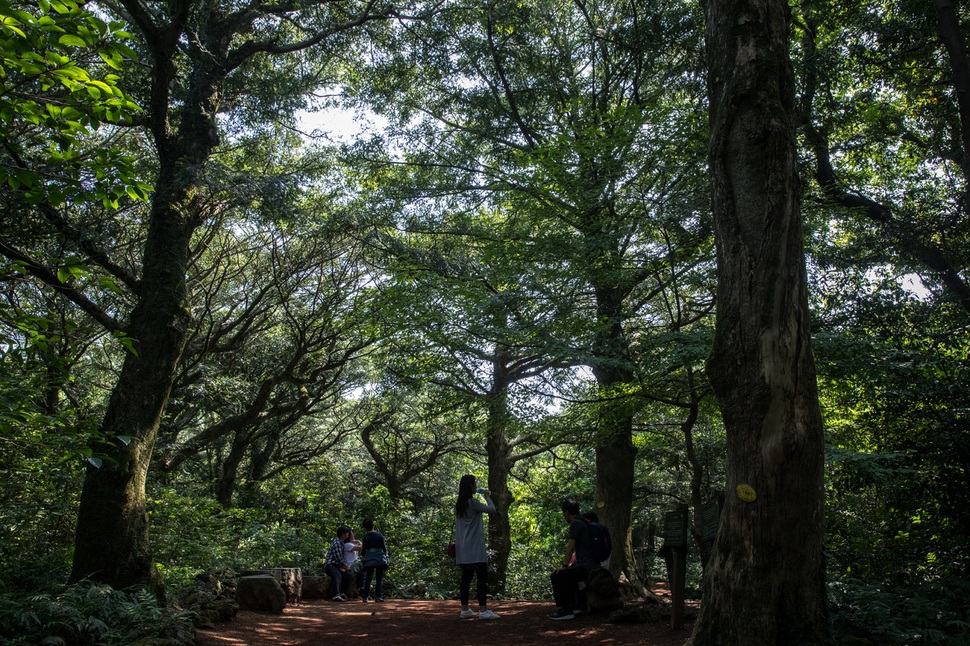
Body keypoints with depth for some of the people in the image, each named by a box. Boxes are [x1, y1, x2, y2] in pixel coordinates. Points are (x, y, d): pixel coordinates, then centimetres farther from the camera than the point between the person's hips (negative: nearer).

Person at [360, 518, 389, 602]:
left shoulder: (365, 537, 1)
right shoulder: (379, 535, -2)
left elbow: (363, 552, 2)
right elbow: (384, 548, 1)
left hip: (369, 560, 1)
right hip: (380, 560, -1)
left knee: (367, 579, 9)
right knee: (379, 579, 1)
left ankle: (365, 597, 5)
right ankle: (378, 597, -4)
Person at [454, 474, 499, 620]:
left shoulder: (459, 504, 12)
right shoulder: (472, 502, -14)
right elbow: (491, 509, -7)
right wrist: (487, 497, 7)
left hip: (463, 548, 9)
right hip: (475, 547, -9)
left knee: (466, 577, 10)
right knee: (482, 577, -7)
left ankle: (465, 610, 12)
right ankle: (483, 610, -10)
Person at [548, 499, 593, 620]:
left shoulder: (575, 523, -10)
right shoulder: (584, 523, 20)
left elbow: (570, 547, -14)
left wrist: (564, 566, -8)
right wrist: (571, 565, 28)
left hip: (586, 567, -10)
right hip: (592, 565, 10)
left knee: (557, 576, -14)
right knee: (569, 574, 31)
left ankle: (564, 610, -10)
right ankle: (576, 605, 31)